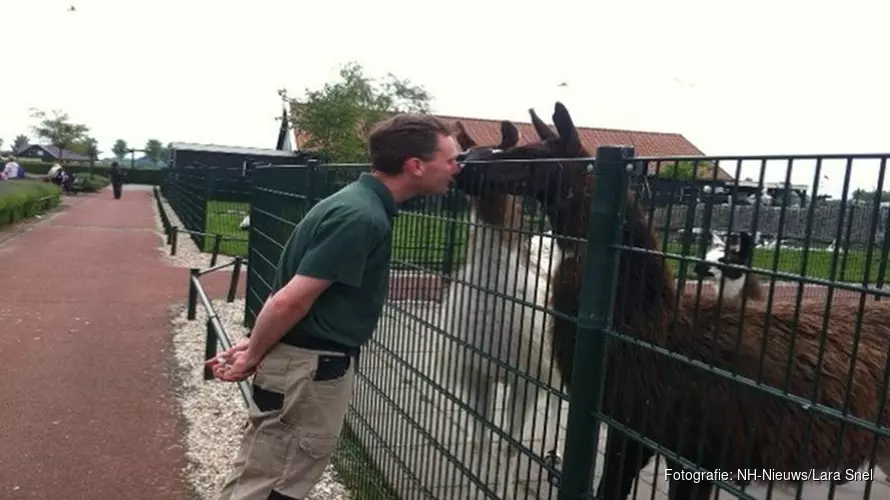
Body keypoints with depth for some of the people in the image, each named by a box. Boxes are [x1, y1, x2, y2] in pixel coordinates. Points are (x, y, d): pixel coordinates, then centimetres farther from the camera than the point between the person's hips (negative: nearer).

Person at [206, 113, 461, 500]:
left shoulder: (360, 203, 8)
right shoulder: (362, 217, -24)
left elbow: (292, 293, 11)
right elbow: (290, 301, -23)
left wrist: (254, 345, 11)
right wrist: (253, 357, -9)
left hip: (315, 365, 9)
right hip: (308, 368, -9)